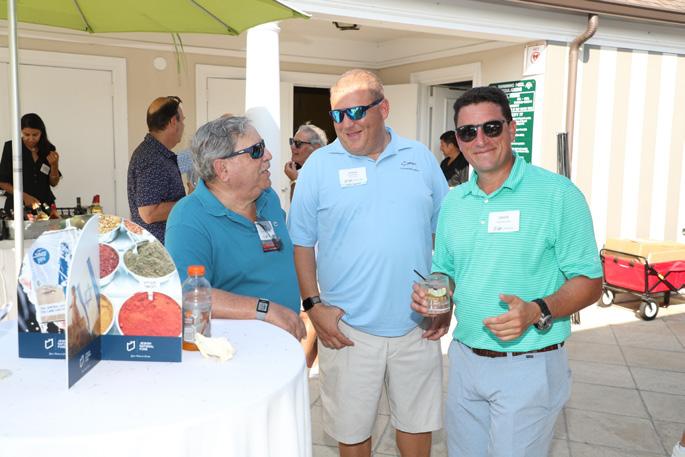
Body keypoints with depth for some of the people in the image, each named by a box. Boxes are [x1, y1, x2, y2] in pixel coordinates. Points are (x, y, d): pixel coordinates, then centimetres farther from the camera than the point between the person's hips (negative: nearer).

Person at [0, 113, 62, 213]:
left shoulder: (48, 149, 4)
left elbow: (54, 183, 9)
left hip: (44, 205, 2)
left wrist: (54, 165, -8)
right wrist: (24, 196, -14)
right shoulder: (11, 148, -2)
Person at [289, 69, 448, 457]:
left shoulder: (420, 157, 4)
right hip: (348, 329, -1)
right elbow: (302, 243, 1)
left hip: (418, 326, 2)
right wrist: (314, 305, -8)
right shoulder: (319, 165, -3)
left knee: (418, 423, 18)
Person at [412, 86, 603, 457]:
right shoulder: (453, 202, 6)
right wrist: (431, 293, -7)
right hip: (464, 358, 5)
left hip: (528, 367, -5)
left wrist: (537, 312, -28)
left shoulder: (558, 194, -12)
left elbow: (589, 281, -11)